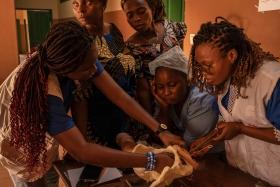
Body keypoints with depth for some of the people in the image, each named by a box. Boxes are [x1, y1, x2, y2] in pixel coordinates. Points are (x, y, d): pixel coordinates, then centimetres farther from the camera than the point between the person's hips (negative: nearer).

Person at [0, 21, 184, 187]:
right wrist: (152, 161, -47)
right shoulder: (44, 93, -44)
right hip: (20, 139, -5)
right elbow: (81, 151, -47)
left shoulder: (82, 59, -27)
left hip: (47, 131, 5)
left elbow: (119, 95, -28)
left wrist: (160, 129, -35)